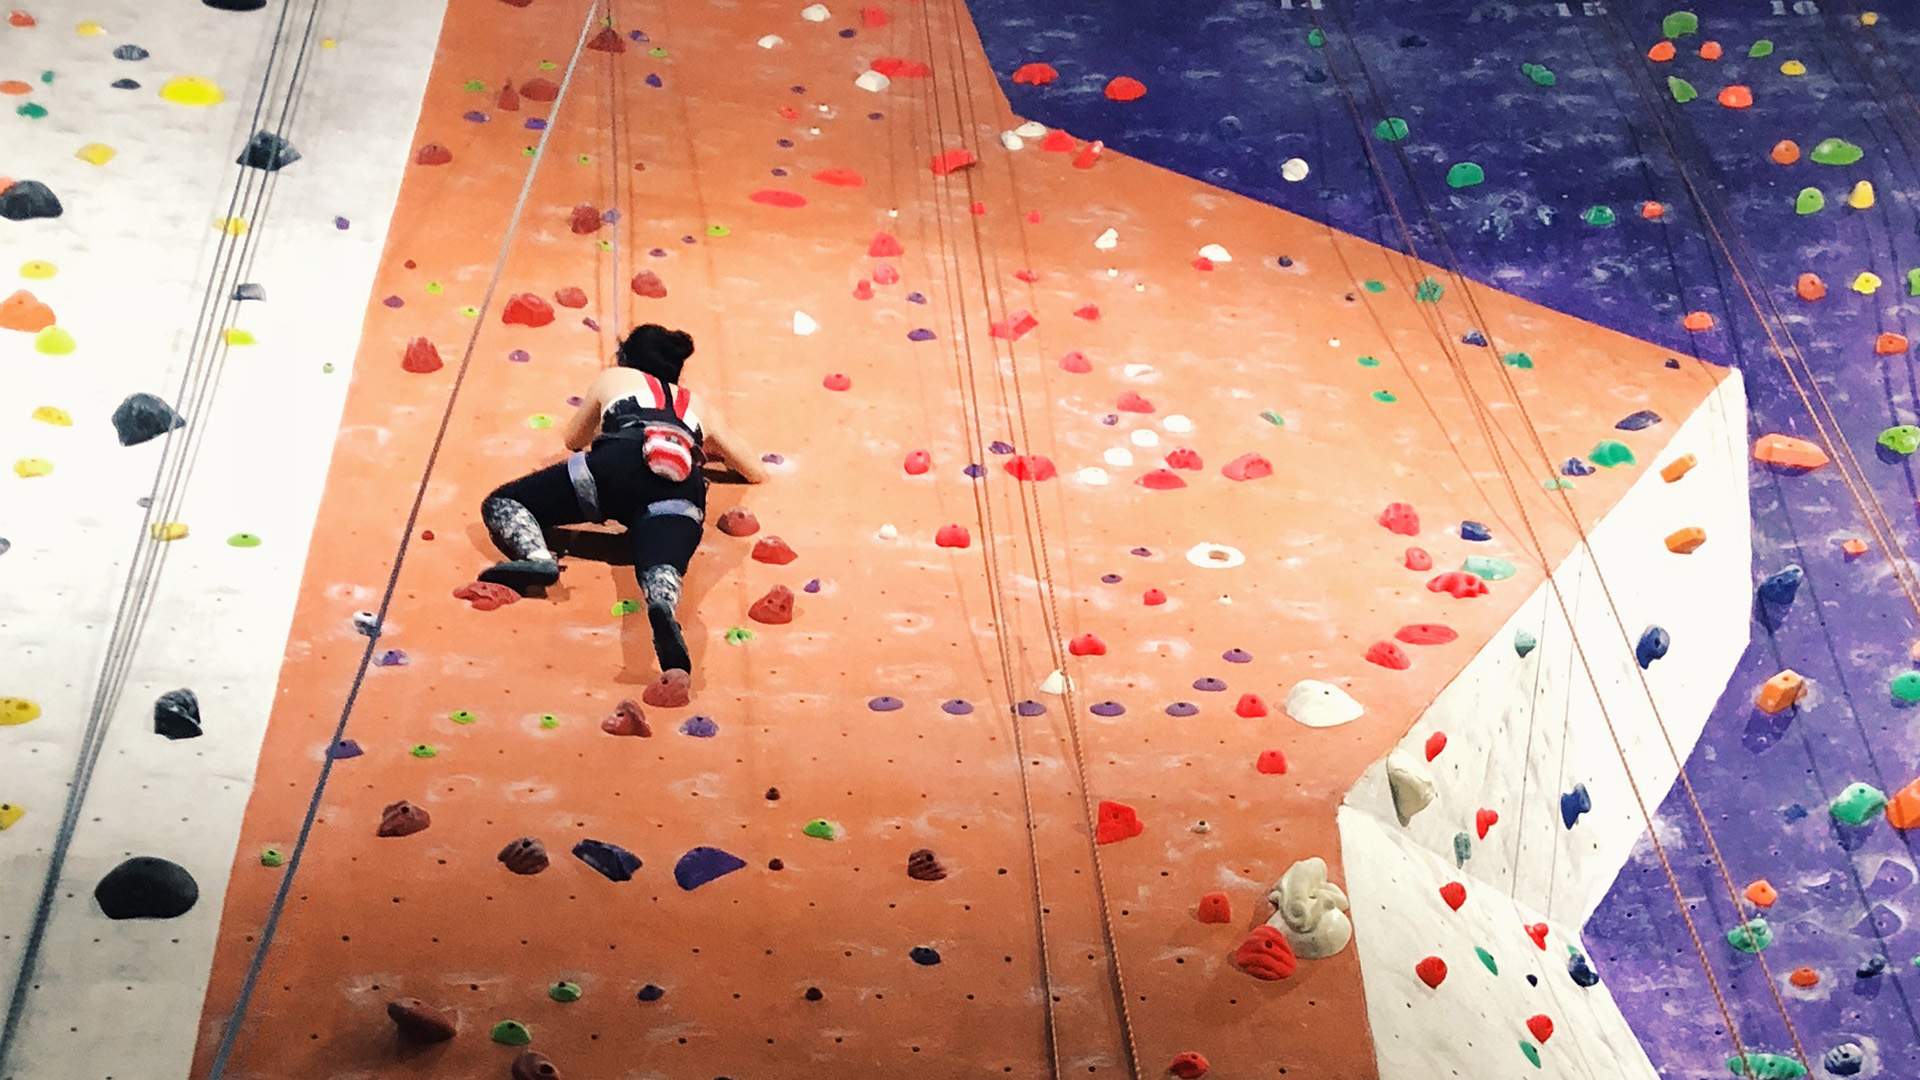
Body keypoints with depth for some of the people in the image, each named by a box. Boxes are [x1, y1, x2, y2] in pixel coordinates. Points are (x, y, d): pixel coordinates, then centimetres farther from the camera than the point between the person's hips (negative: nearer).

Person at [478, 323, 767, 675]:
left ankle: (537, 558, -25)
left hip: (619, 465, -1)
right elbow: (757, 473, 45)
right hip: (682, 491, 2)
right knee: (661, 568, -24)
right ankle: (663, 609, -63)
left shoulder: (614, 378, 37)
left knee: (501, 503, 9)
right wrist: (712, 449, 64)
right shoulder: (703, 408, 41)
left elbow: (574, 440, 50)